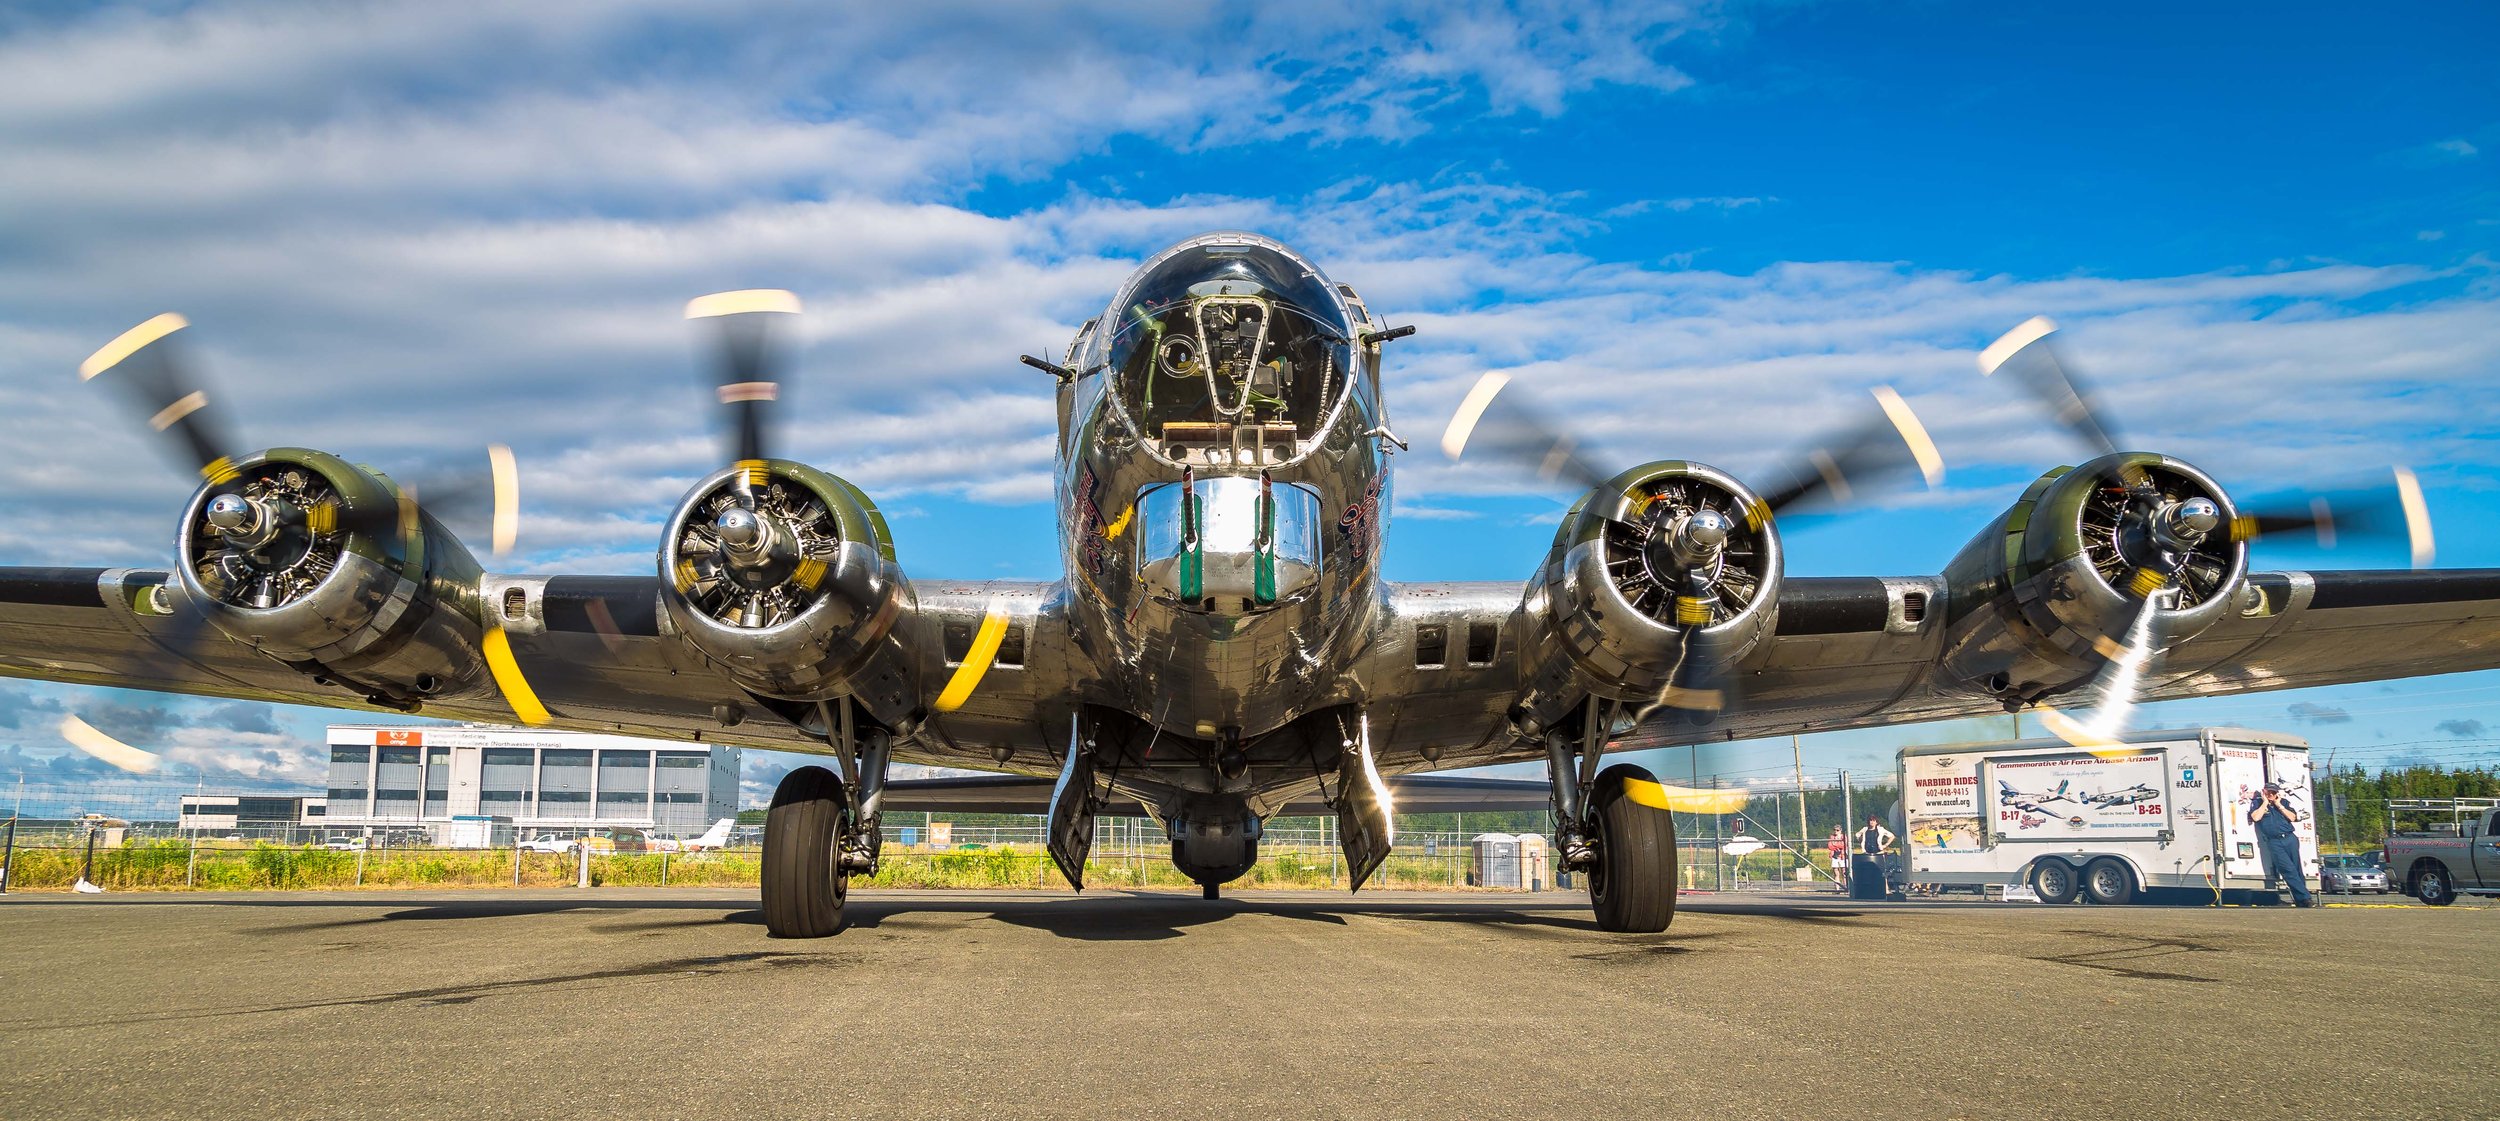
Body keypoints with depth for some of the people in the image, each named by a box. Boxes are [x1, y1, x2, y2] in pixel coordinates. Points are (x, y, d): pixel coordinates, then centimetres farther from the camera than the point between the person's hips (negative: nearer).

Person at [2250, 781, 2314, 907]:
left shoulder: (2283, 802, 16)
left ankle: (2301, 901, 3)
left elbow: (2293, 817, 4)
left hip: (2290, 838, 3)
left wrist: (2279, 805, -1)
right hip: (2274, 842, -3)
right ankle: (2305, 897, -17)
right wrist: (2265, 802, -2)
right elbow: (2256, 817, -9)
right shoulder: (2257, 803, 9)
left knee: (2297, 869, -1)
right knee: (2289, 870, -15)